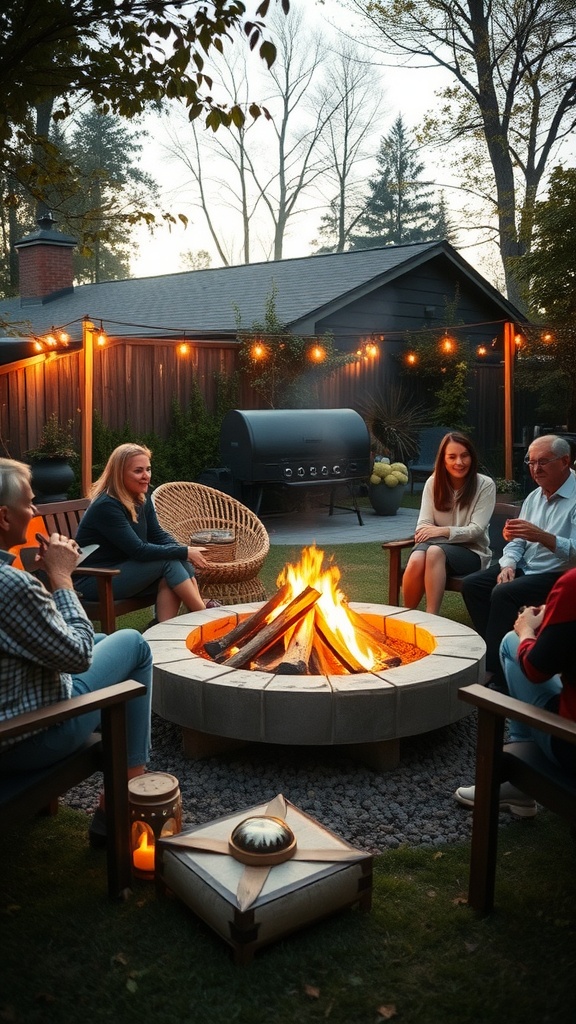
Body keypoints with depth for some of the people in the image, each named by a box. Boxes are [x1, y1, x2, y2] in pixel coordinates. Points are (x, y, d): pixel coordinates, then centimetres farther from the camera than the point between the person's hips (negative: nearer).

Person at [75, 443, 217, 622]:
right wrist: (185, 552, -22)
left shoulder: (142, 498, 2)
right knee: (168, 562, -22)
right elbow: (139, 551, -26)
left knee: (178, 559, -18)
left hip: (124, 569, 8)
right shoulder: (106, 506, -22)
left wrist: (185, 551, -14)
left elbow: (158, 535, 6)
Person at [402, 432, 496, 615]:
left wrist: (443, 531, -23)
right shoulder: (433, 482, 6)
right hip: (437, 544, 2)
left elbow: (477, 529, -10)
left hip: (471, 551, -2)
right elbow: (424, 523, 0)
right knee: (416, 559, -34)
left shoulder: (485, 485, -4)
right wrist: (427, 532, -24)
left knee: (435, 551, -37)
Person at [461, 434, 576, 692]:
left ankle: (495, 673, -21)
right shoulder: (534, 497, 12)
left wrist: (541, 536, -37)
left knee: (504, 593, -29)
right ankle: (497, 653, -4)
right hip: (525, 568, 8)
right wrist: (508, 565, -7)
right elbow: (517, 540, 12)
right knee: (472, 584, -8)